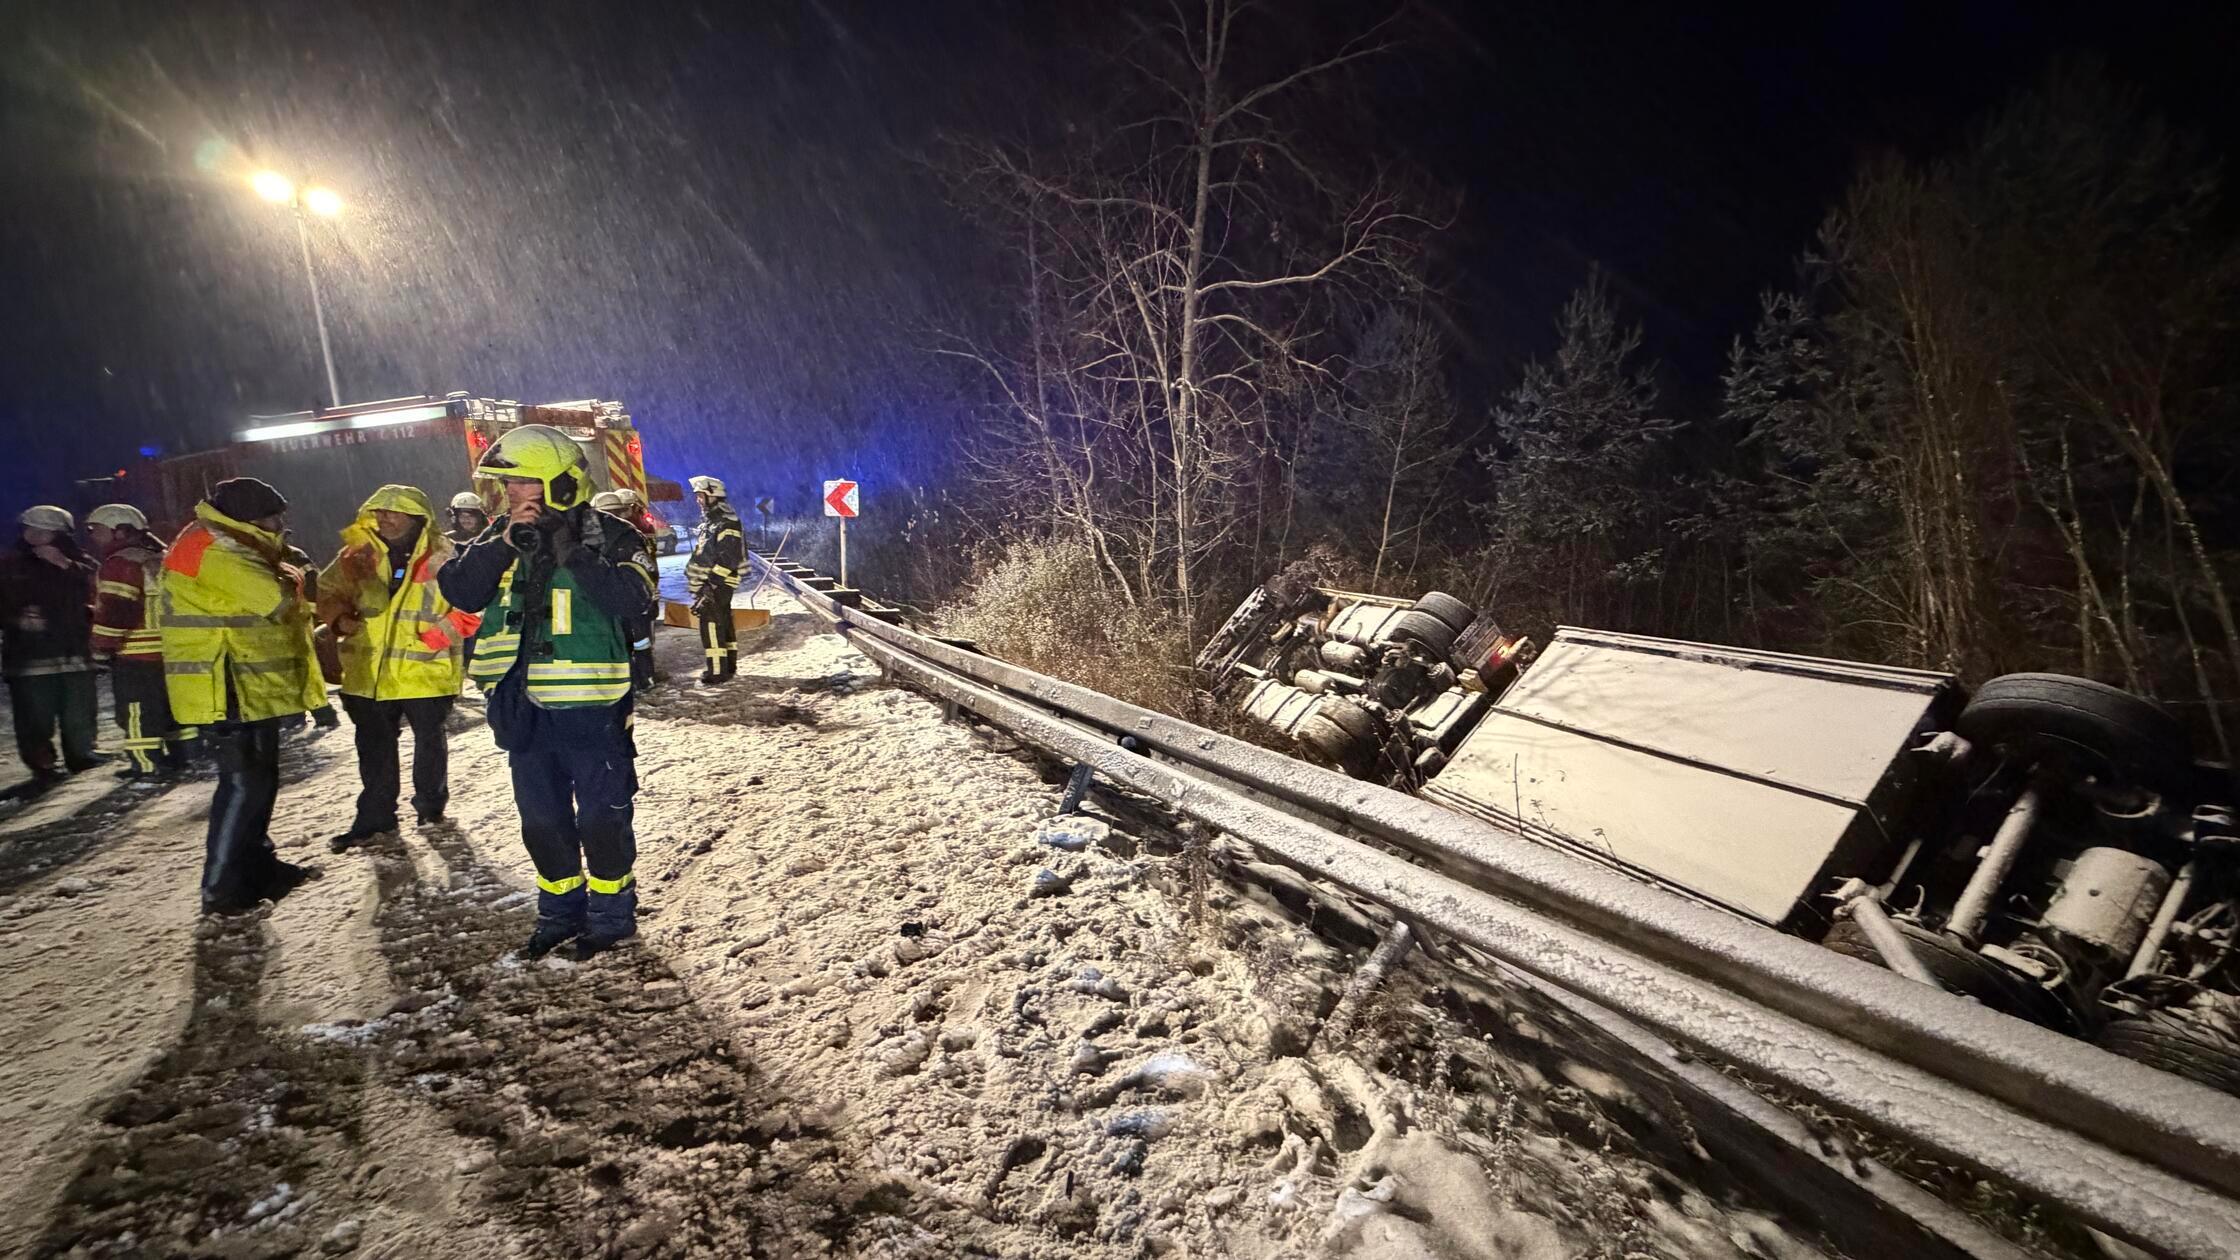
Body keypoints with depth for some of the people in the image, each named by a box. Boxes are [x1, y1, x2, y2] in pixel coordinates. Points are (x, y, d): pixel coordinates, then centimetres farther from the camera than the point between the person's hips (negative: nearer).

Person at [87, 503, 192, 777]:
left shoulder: (121, 563, -14)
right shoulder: (159, 558, 16)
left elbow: (114, 610, -21)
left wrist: (102, 646, -13)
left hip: (135, 653, -9)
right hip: (167, 648, 9)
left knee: (137, 710, -3)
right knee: (169, 704, 14)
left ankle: (146, 762, -1)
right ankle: (177, 755, 19)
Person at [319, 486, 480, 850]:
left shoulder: (441, 555, -9)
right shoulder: (359, 554, 3)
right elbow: (329, 591, 15)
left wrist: (437, 636, -18)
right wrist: (339, 618, -4)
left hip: (426, 671, -4)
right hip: (369, 671, 4)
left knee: (428, 741, 13)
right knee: (374, 748, 13)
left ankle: (430, 803, 33)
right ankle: (375, 816, 26)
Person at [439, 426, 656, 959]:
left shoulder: (608, 535, -7)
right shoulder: (501, 538, 8)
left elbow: (632, 599, -21)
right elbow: (460, 591, -4)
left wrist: (573, 553, -26)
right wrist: (504, 544, -15)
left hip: (589, 703, -5)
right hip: (523, 708, 6)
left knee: (601, 815, 5)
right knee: (541, 819, 17)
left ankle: (611, 912, 23)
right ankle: (561, 910, 34)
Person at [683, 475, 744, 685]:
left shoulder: (726, 523, -15)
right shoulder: (710, 521, 17)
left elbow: (727, 558, -22)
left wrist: (712, 583, -24)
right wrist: (696, 581, 22)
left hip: (718, 584, -10)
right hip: (708, 583, 10)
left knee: (711, 625, -10)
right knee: (724, 624, 14)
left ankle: (717, 672, -7)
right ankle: (729, 667, 22)